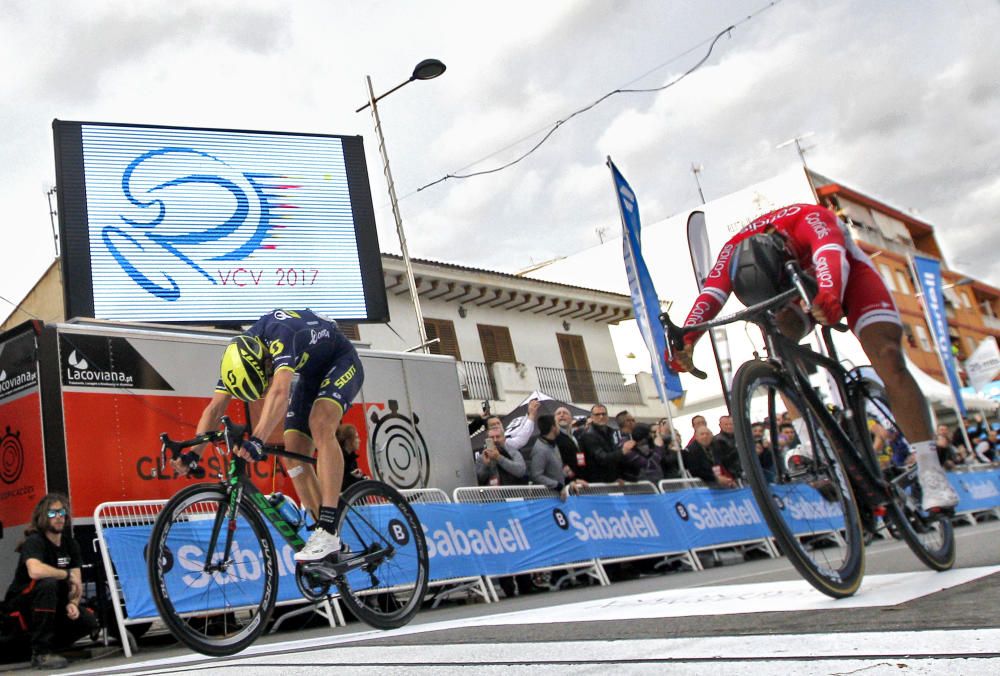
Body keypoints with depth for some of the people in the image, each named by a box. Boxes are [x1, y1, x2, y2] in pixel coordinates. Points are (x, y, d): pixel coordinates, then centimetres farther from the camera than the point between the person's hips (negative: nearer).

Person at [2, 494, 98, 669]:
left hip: (53, 604, 6)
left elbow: (76, 582, -1)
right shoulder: (34, 542, -17)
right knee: (48, 583, -36)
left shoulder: (70, 544, 3)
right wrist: (67, 574, -25)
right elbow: (35, 571, -39)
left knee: (89, 621, -18)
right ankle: (41, 653, -27)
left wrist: (73, 603, -21)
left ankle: (51, 644, 10)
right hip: (20, 605, -5)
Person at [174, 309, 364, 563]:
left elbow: (280, 392, -53)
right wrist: (192, 453, -25)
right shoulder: (239, 356, -16)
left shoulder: (279, 334, -38)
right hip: (312, 373, 8)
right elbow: (214, 408, -13)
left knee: (320, 425, -33)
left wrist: (257, 440, -64)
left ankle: (328, 533, -35)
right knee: (294, 454, -7)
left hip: (341, 363, -8)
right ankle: (327, 540, 2)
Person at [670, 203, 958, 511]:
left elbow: (831, 257, -58)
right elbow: (711, 294, -40)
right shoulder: (736, 248, -29)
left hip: (850, 277, -4)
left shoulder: (810, 220, -40)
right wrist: (686, 340, -57)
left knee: (888, 358, -22)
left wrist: (830, 295, -79)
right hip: (803, 286, 4)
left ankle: (930, 473, -19)